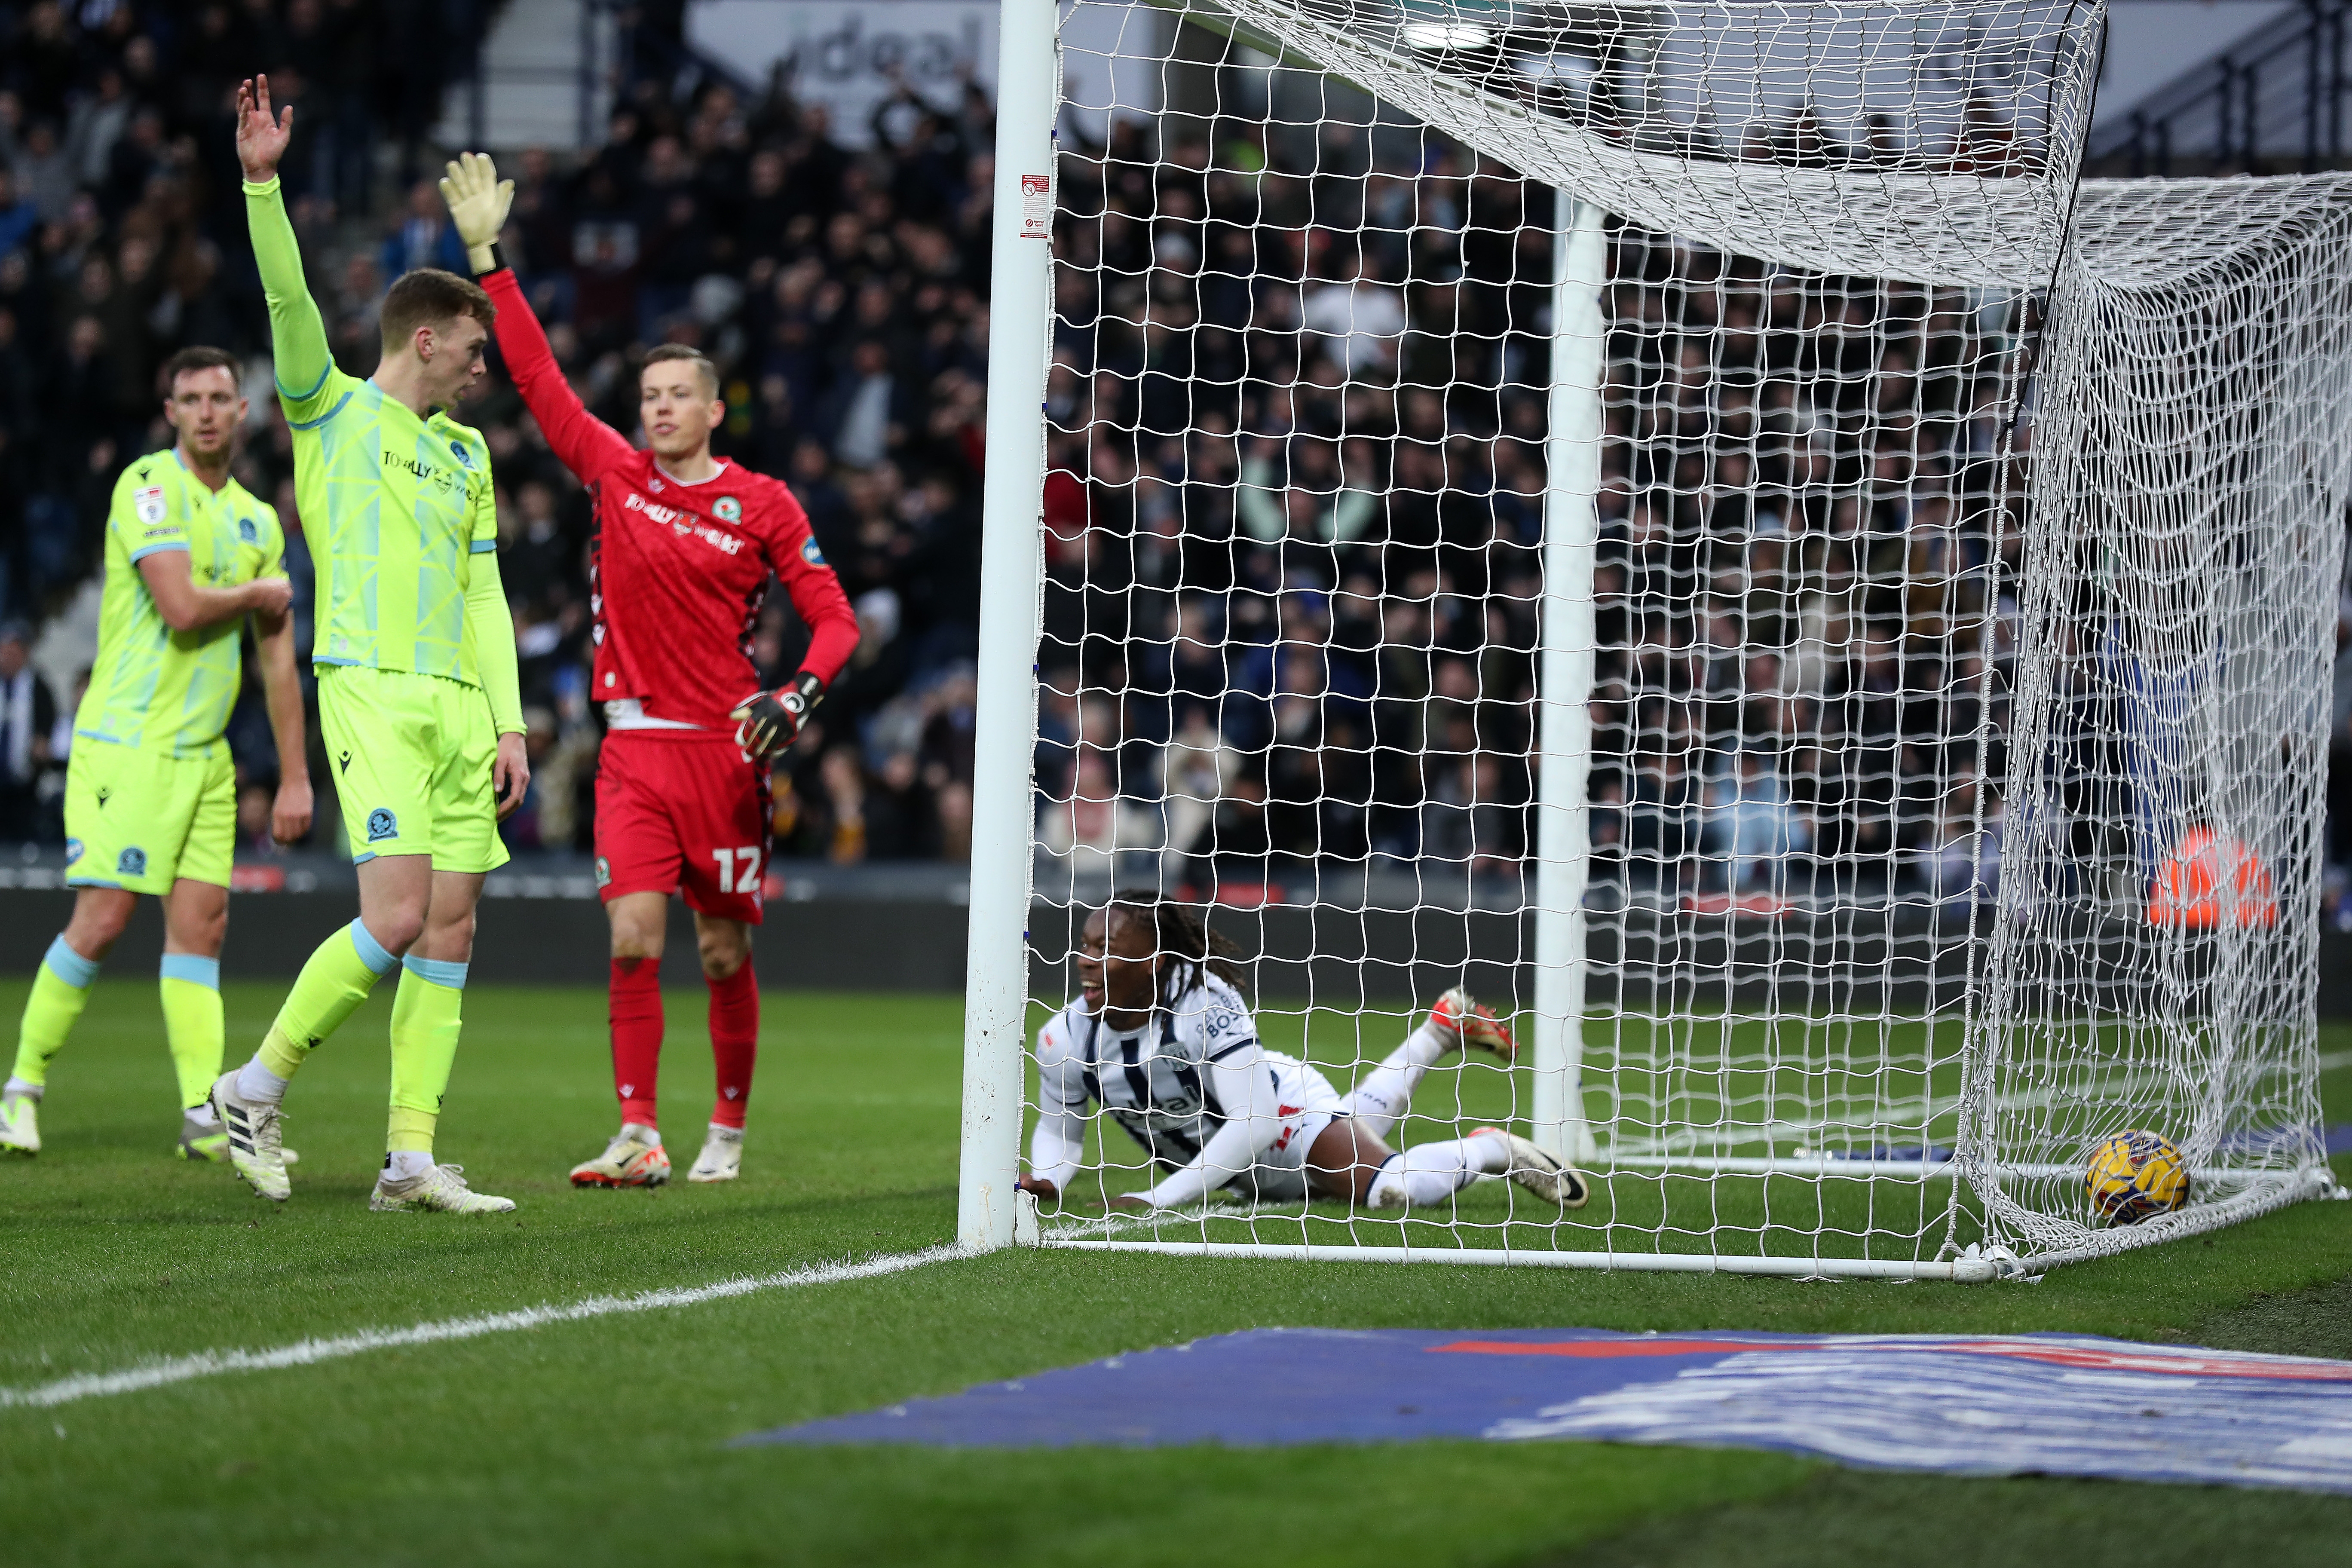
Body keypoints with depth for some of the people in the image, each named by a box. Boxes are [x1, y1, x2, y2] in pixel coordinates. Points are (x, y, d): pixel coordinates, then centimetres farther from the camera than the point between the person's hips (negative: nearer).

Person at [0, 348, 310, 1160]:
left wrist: (294, 775, 12)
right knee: (102, 919, -10)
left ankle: (205, 1116, -2)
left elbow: (277, 654, 17)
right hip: (127, 741, -6)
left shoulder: (257, 520, 14)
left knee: (201, 924, 0)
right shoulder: (149, 486, -9)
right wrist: (262, 591, -1)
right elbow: (181, 607, -20)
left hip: (205, 752, 7)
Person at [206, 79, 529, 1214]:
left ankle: (411, 1157, 1)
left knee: (451, 931, 0)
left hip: (461, 706, 7)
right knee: (397, 917, -16)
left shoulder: (465, 454, 21)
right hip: (371, 688, -7)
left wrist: (509, 723, 10)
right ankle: (256, 1087, -1)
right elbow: (287, 298, -10)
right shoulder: (332, 412, 4)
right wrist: (262, 182, -22)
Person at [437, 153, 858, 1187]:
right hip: (635, 747, 2)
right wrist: (488, 259, 5)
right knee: (634, 938, -10)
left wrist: (799, 696, -17)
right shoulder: (615, 476, 7)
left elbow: (833, 617, 1)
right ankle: (638, 1137, -11)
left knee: (725, 953, 3)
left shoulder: (762, 506, 0)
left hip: (723, 750, -2)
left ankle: (729, 1132, 17)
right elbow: (536, 375, 8)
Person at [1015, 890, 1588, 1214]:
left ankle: (1492, 1150, 7)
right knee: (1357, 1119, 32)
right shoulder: (1067, 1037, -24)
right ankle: (1441, 1026, 53)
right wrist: (1047, 1179, -31)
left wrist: (1164, 1197, -43)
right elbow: (1061, 1128, -7)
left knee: (1390, 1188, -26)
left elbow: (1254, 1122, -39)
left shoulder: (1205, 1004, -39)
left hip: (1285, 1106, -6)